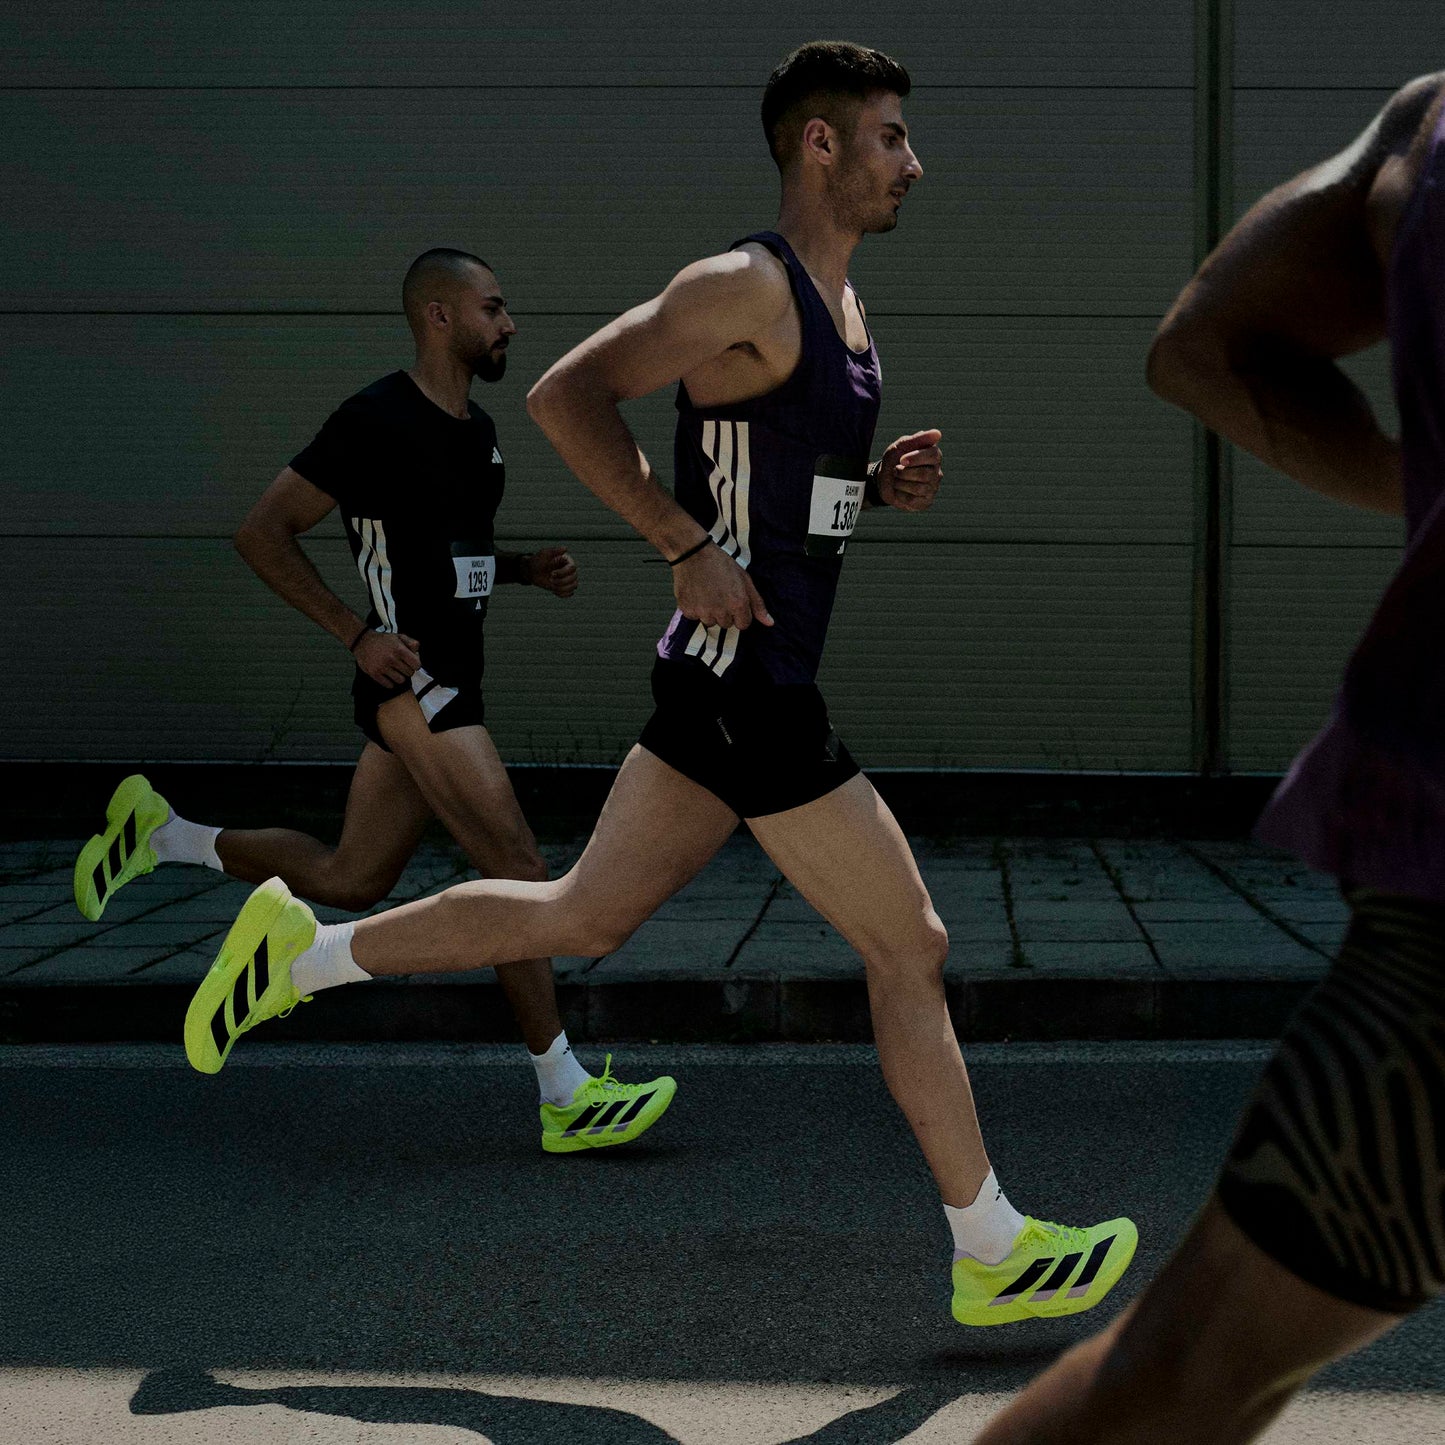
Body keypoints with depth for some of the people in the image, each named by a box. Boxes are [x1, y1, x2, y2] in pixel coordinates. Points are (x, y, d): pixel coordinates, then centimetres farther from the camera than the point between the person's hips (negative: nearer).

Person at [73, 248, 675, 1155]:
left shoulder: (480, 431, 13)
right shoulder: (379, 421, -14)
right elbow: (262, 534, -11)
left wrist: (532, 568, 8)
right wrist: (359, 634, -18)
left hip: (452, 686, 10)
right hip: (412, 681, -10)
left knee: (350, 881, 17)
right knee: (518, 869, -14)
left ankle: (158, 834, 33)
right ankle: (567, 1099, -10)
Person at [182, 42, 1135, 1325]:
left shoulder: (842, 306, 15)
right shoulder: (746, 288, -14)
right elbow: (566, 396, -18)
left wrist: (880, 485, 7)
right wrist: (690, 549, -20)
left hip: (743, 682, 10)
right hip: (746, 677, -10)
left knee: (580, 918, 17)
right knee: (911, 951, -1)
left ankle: (301, 949, 27)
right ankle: (993, 1255, 12)